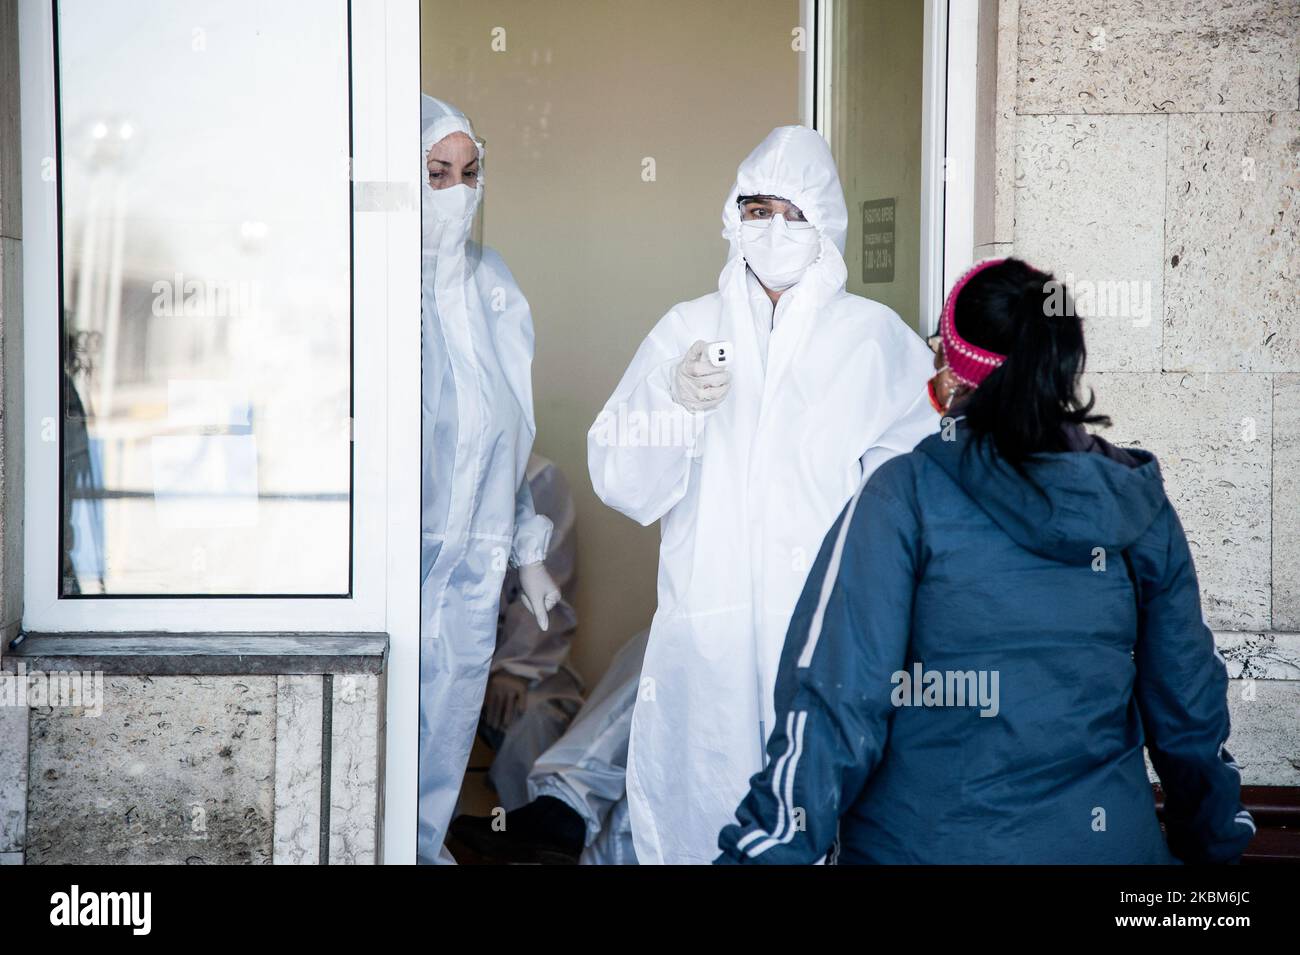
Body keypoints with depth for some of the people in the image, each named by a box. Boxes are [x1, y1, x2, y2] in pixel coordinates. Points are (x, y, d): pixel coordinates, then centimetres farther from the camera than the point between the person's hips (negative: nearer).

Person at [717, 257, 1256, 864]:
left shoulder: (907, 494, -13)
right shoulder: (1139, 502, -1)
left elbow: (836, 697, -19)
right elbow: (1189, 707, 4)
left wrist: (770, 846, -15)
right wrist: (1216, 840, 18)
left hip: (927, 841, -3)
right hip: (1108, 838, 3)